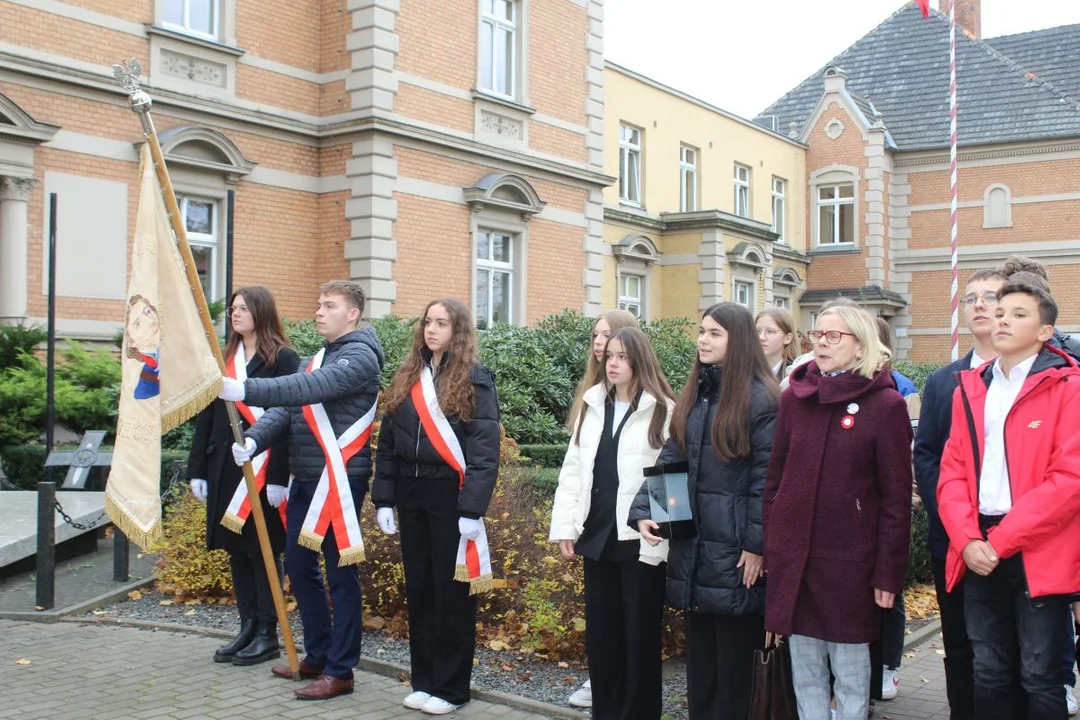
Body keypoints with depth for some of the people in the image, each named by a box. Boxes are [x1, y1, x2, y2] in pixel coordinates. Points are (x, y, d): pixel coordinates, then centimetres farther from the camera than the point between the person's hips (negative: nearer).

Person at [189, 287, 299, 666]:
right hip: (225, 467, 7)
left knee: (262, 550, 0)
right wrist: (198, 470, 8)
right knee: (236, 550, 11)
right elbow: (206, 417, 13)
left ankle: (267, 635, 10)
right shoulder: (224, 359, 14)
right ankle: (248, 628, 21)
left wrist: (278, 476, -18)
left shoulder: (283, 359, -6)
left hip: (263, 470, -6)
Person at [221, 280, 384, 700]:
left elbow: (312, 389, -26)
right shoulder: (313, 360, 19)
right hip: (305, 480, 9)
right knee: (299, 566, 14)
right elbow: (285, 409, 7)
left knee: (340, 573, -1)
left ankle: (340, 670, 8)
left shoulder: (360, 356, -9)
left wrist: (246, 391, -32)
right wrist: (253, 439, -12)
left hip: (340, 480, -9)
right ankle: (317, 656, 28)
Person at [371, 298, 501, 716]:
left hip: (450, 496, -5)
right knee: (418, 590, 11)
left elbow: (484, 450, -11)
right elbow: (387, 443, 13)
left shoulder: (475, 380, -6)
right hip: (411, 495, 6)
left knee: (451, 592, 2)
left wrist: (472, 509, -17)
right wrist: (384, 499, 7)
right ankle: (423, 680, 23)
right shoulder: (407, 378, 11)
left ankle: (451, 688, 12)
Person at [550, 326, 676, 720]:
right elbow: (573, 470, 11)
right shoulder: (592, 406, 11)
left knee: (639, 635, 5)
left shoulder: (663, 410, -8)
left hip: (639, 539, -6)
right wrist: (565, 527, 6)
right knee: (600, 632, 13)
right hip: (597, 535, 6)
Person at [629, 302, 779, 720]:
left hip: (734, 550, -6)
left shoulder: (760, 398, -9)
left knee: (733, 660, 5)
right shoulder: (692, 395, 12)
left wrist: (757, 544, -16)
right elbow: (669, 460, 11)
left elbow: (767, 478, -13)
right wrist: (643, 510, -3)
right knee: (699, 658, 15)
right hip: (691, 548, 7)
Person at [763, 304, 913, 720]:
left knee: (851, 676, 7)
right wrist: (771, 550, 5)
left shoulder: (885, 404, -6)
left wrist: (888, 572, -9)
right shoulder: (794, 397, 6)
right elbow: (776, 478, 10)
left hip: (850, 561, -4)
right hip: (794, 559, 4)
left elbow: (896, 496, -7)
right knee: (805, 674, 11)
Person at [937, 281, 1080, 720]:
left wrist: (999, 541, -14)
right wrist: (967, 539, -8)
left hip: (1039, 556, -5)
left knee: (1038, 679, 2)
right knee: (990, 676, 13)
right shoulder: (969, 389, 12)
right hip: (979, 555, 5)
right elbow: (952, 473, 8)